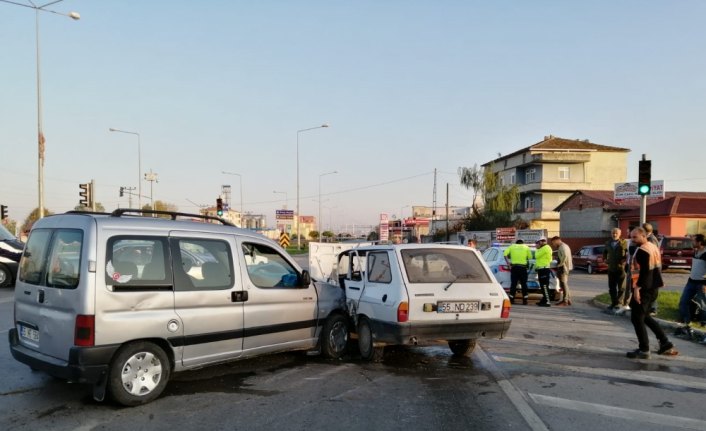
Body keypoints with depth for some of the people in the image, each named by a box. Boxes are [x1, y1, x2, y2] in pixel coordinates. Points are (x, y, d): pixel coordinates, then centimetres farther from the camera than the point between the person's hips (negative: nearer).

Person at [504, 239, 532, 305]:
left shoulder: (512, 246, 12)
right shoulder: (526, 247, 11)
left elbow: (505, 254, 0)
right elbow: (530, 257, 4)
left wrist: (508, 263, 2)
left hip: (514, 267, 1)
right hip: (523, 267, -1)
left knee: (513, 283, 5)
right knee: (524, 284, 5)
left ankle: (511, 300, 4)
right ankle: (525, 301, 5)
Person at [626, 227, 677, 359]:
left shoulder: (642, 250, -17)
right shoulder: (653, 247, 14)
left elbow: (644, 271, -25)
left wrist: (637, 287, -25)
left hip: (644, 288, -10)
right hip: (653, 287, 10)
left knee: (637, 318, -1)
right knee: (645, 316, 21)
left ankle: (643, 350, 3)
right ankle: (665, 344, 21)